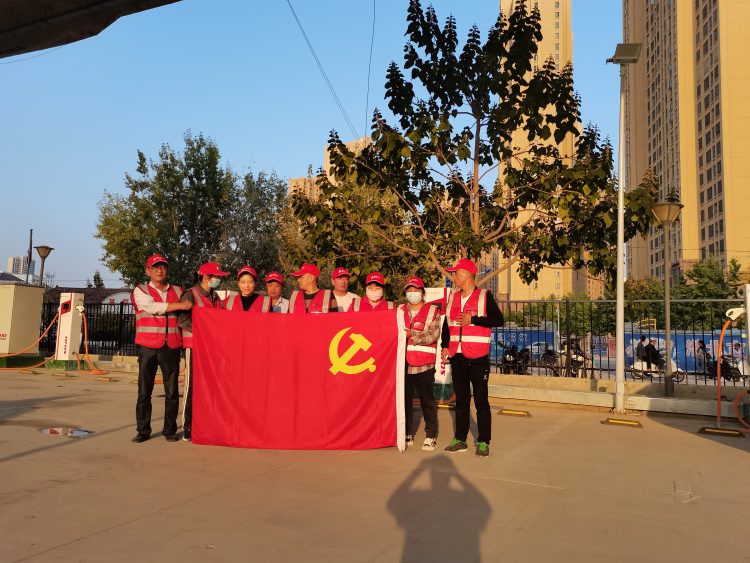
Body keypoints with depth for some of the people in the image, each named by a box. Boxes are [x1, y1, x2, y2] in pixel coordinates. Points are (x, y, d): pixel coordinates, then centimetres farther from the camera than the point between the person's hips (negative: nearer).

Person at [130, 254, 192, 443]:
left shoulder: (178, 291, 14)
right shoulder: (140, 291, 6)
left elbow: (185, 315, 21)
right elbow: (152, 307, -11)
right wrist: (179, 305, -10)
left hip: (171, 347, 2)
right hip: (148, 347, -2)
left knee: (172, 391, 2)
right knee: (144, 391, 2)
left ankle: (170, 430, 13)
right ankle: (143, 430, 12)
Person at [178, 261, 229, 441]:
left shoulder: (216, 297, 17)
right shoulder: (191, 294, -4)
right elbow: (183, 319, -15)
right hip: (194, 345, -6)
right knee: (192, 385, -4)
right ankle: (188, 427, 3)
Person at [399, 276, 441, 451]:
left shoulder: (432, 310, 2)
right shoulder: (400, 311, 14)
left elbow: (434, 335, -10)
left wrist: (412, 334, -17)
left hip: (424, 364, -4)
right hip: (403, 363, 4)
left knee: (427, 400, 2)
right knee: (405, 399, 10)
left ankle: (431, 435, 12)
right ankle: (407, 434, 21)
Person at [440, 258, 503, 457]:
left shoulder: (484, 296, -4)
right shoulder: (453, 297, 12)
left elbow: (498, 320, -11)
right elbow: (447, 324, 17)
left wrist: (473, 319, -16)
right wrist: (445, 346, 5)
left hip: (478, 357, -5)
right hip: (457, 356, 5)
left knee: (481, 400, 0)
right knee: (461, 399, 12)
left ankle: (483, 442, 9)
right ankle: (460, 439, 20)